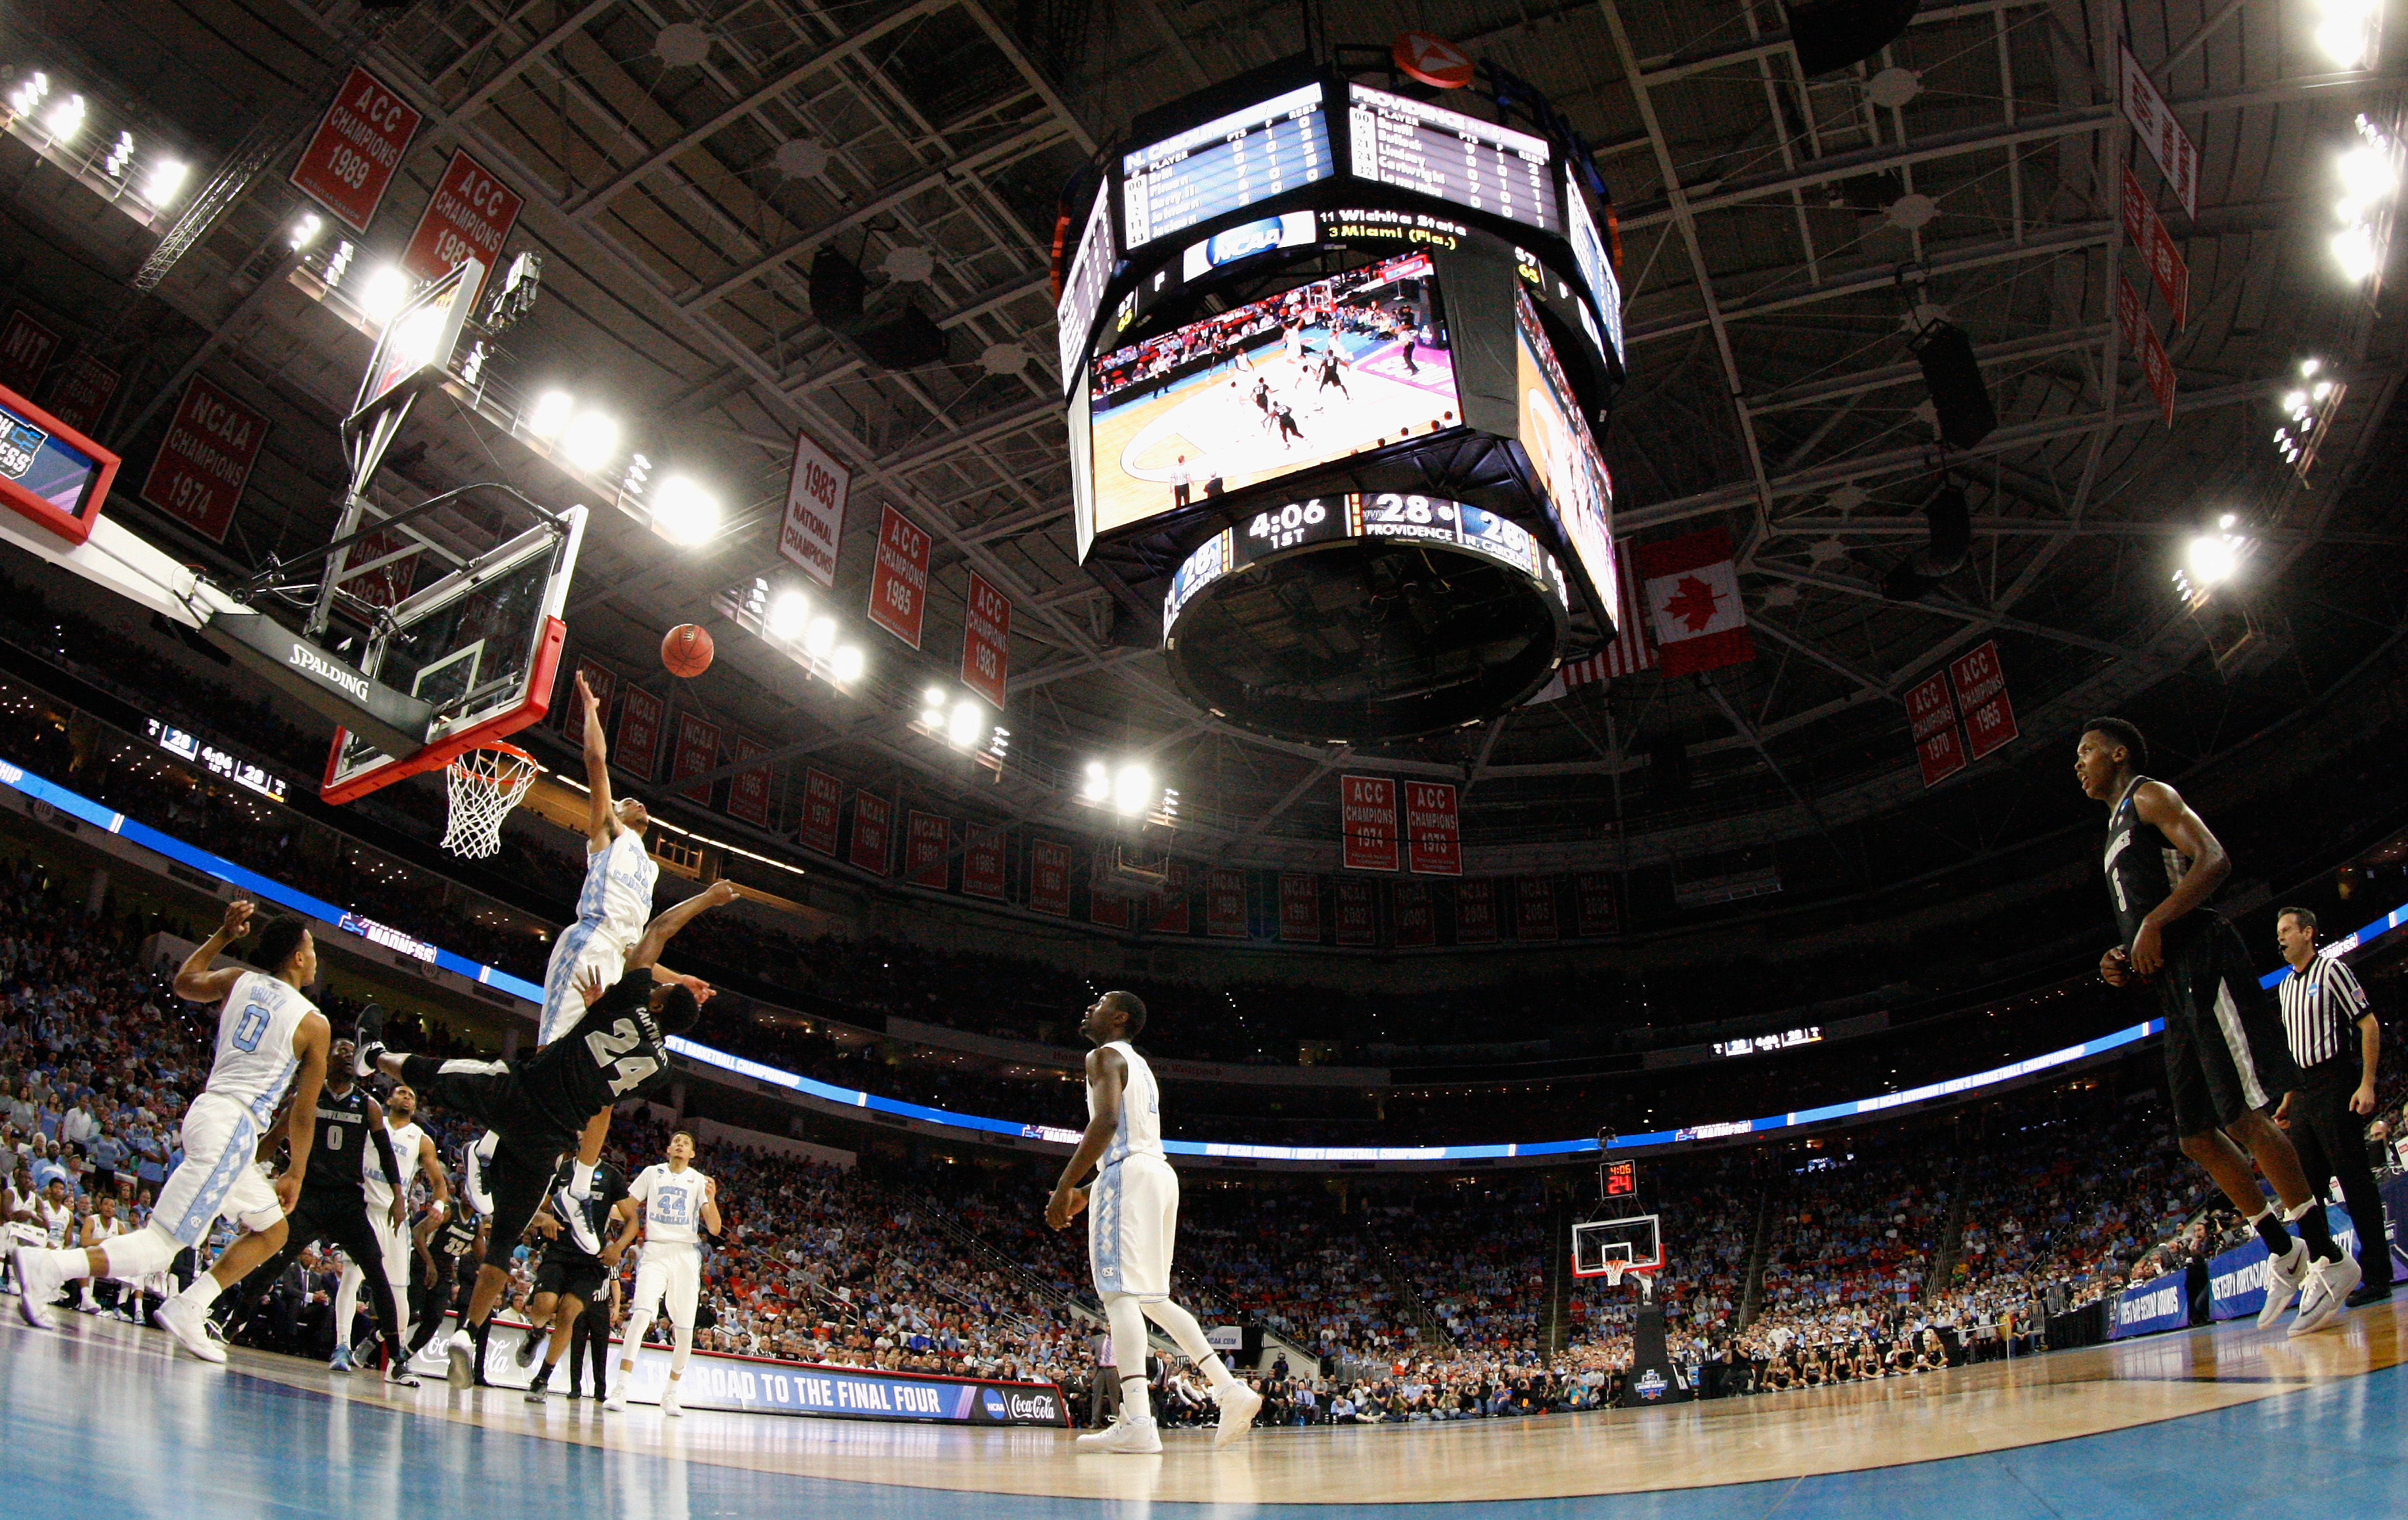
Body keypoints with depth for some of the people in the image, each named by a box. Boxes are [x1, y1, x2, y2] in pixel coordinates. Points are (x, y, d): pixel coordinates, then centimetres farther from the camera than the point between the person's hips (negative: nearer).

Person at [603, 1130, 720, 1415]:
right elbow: (627, 1210, 12)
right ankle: (620, 1389, -19)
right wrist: (619, 1244, -2)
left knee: (685, 1328, 0)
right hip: (655, 1252, -1)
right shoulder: (652, 1173, 9)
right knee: (640, 1314, -20)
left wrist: (711, 1199, -17)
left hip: (686, 1254, 1)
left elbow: (714, 1229, 0)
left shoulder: (699, 1181, 7)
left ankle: (670, 1394, 14)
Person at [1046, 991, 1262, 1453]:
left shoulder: (1105, 1056, -2)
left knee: (1120, 1292, -13)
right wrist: (1087, 1192, 28)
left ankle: (1136, 1423, -21)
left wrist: (1065, 1185, -19)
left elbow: (1106, 1121, -19)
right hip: (1159, 1172, 10)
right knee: (1152, 1297, 14)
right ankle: (1230, 1391, 8)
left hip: (1127, 1174, -10)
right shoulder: (1140, 1066, 27)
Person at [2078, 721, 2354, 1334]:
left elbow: (2214, 861, -15)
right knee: (2198, 1135, 8)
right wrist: (2127, 969, 10)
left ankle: (2327, 1257, -7)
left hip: (2203, 969, -9)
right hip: (2176, 987, 9)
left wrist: (2153, 925, -21)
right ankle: (2282, 1250, 17)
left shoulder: (2150, 796, 2)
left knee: (2242, 1117, -13)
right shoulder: (2119, 830, 27)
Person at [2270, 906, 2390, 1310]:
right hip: (2304, 1091, 8)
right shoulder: (2285, 987, 18)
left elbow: (2369, 1025, -10)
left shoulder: (2331, 970, -4)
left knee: (2356, 1182, -4)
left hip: (2336, 1086, -8)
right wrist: (2288, 1101, 18)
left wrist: (2367, 1085, -18)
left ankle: (2377, 1276, 2)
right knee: (2303, 1188, 5)